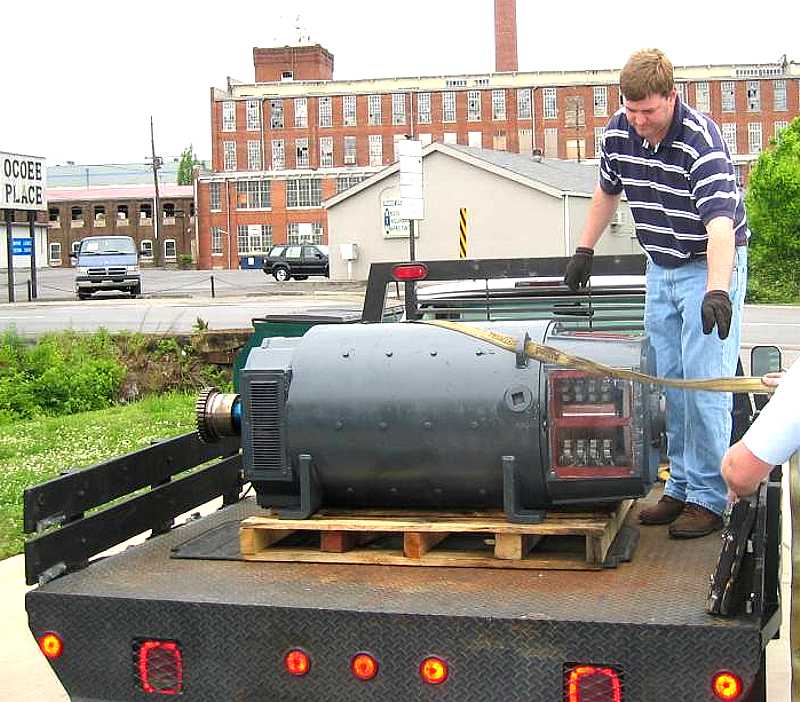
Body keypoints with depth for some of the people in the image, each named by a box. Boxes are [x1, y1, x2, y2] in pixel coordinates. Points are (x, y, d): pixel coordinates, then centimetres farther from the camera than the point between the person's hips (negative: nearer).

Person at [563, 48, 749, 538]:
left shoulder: (701, 139, -26)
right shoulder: (618, 133, -6)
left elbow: (719, 221, -38)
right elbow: (608, 191, 15)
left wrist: (717, 291, -51)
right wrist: (585, 250, 14)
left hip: (712, 264, -7)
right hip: (661, 268, 7)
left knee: (705, 384, -9)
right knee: (669, 383, 8)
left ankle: (709, 498, -1)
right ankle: (681, 487, 17)